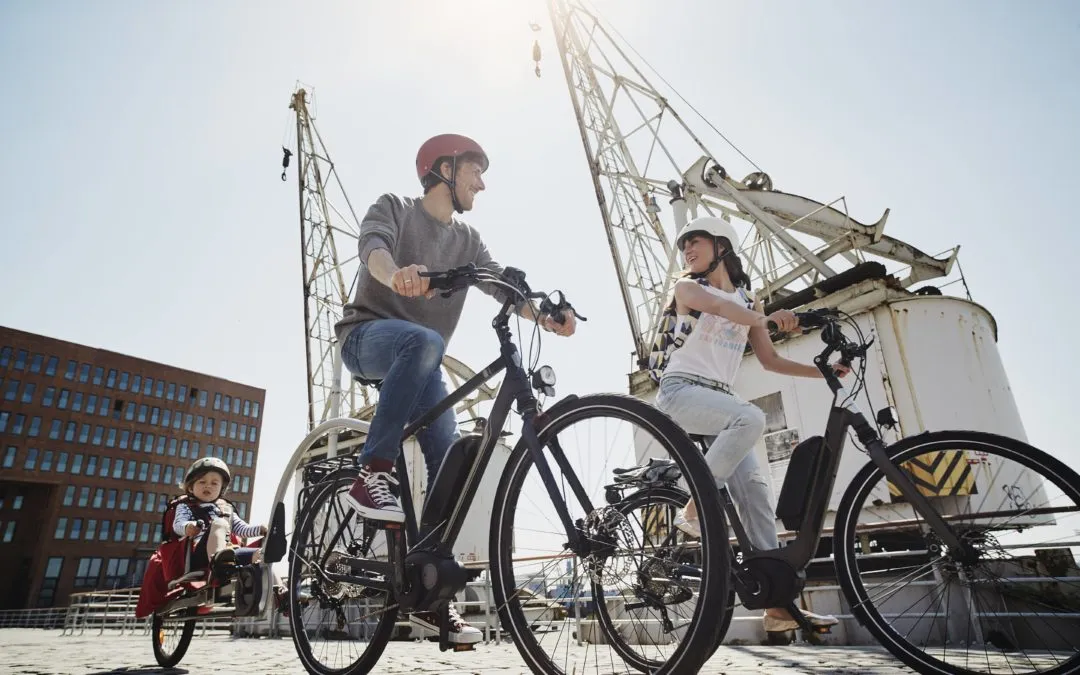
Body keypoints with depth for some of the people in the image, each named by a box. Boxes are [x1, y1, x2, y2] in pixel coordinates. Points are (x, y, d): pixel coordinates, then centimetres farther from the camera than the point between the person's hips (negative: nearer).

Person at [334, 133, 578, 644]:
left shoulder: (467, 241, 15)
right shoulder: (393, 208, 2)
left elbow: (505, 285, -1)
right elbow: (373, 246, -21)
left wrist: (544, 316, -22)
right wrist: (397, 275, -46)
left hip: (417, 360, 5)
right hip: (368, 334, -5)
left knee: (450, 463, -9)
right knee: (425, 341, -40)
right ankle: (372, 475, -31)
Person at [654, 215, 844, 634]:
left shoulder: (748, 302, 20)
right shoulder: (687, 287, 6)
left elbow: (770, 360, 15)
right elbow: (720, 306, -17)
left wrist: (823, 370, 4)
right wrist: (766, 319, -33)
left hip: (718, 398, 5)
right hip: (681, 390, -5)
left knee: (754, 488, -9)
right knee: (751, 418, -33)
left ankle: (778, 606, -7)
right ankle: (694, 511, -22)